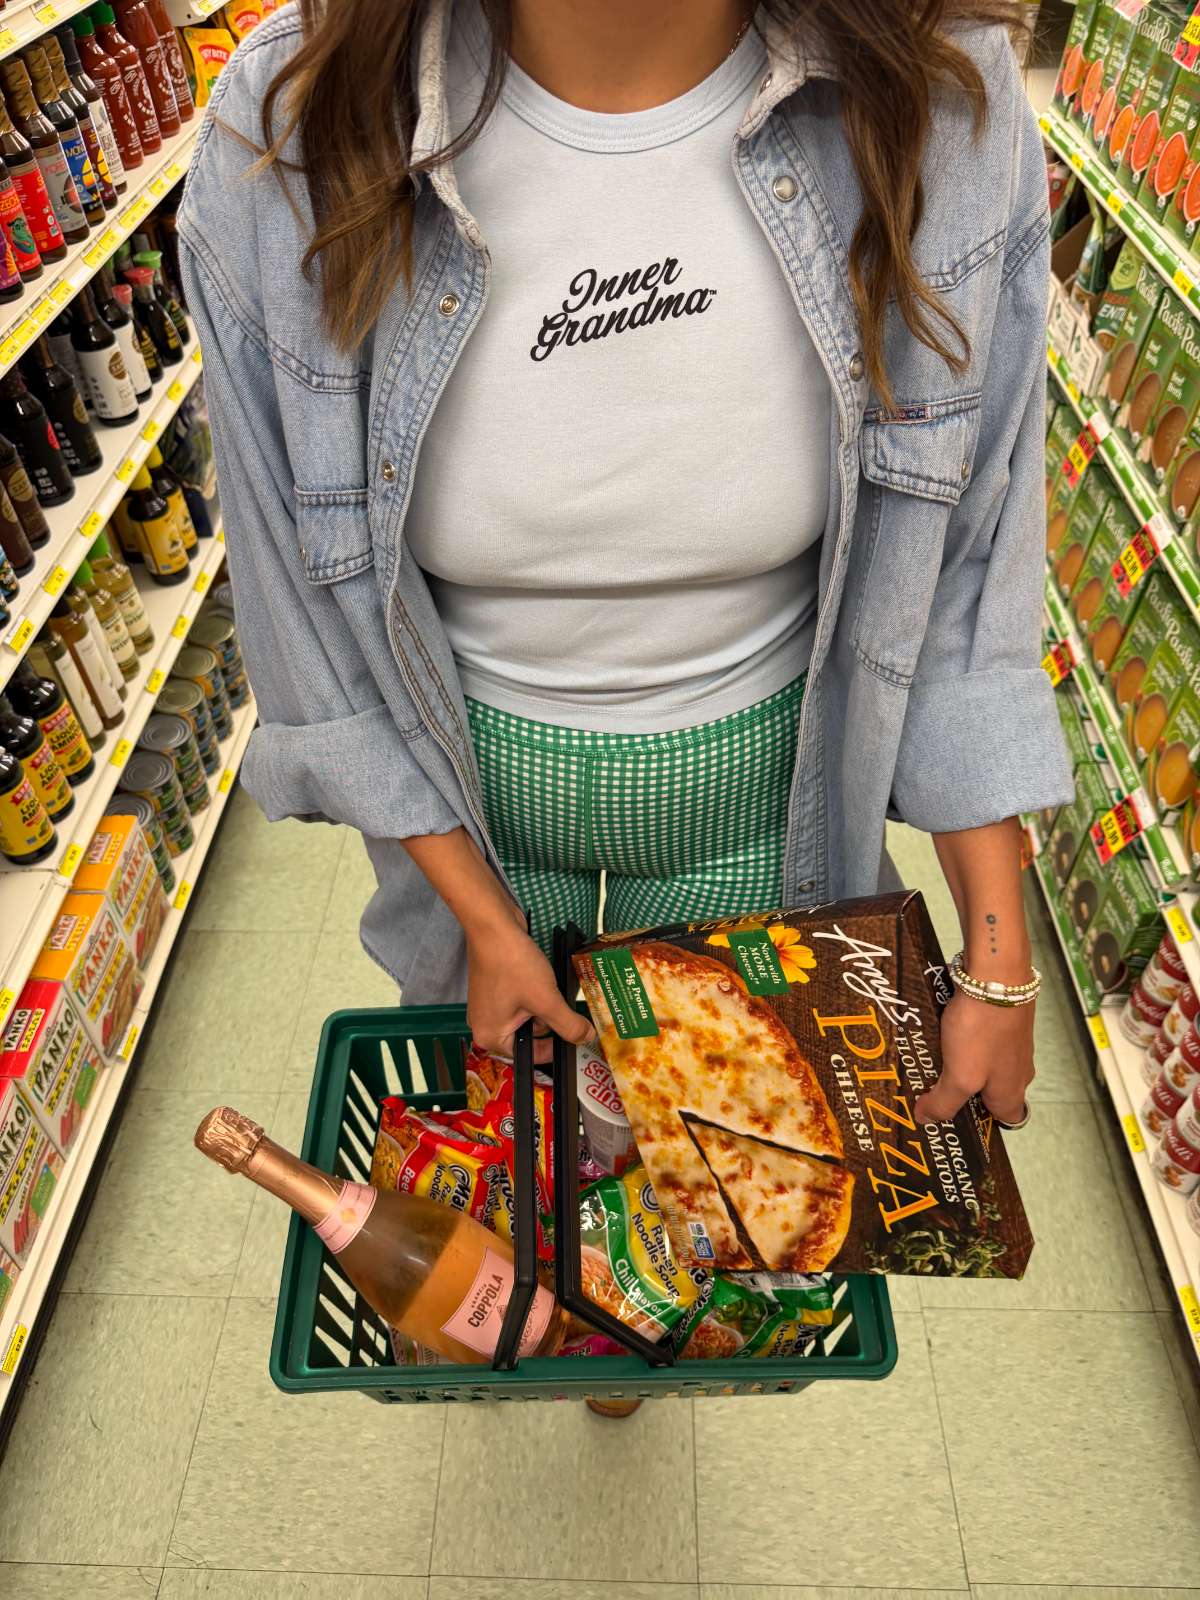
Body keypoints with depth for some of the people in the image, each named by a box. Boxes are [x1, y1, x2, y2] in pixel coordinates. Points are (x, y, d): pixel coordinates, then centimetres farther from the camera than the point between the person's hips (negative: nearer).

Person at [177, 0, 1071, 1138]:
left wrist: (1002, 964, -8)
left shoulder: (940, 103, -19)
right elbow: (309, 595, -12)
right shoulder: (287, 138, -22)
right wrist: (486, 917, -8)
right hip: (469, 792, 1)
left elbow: (962, 559, -12)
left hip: (764, 783, 1)